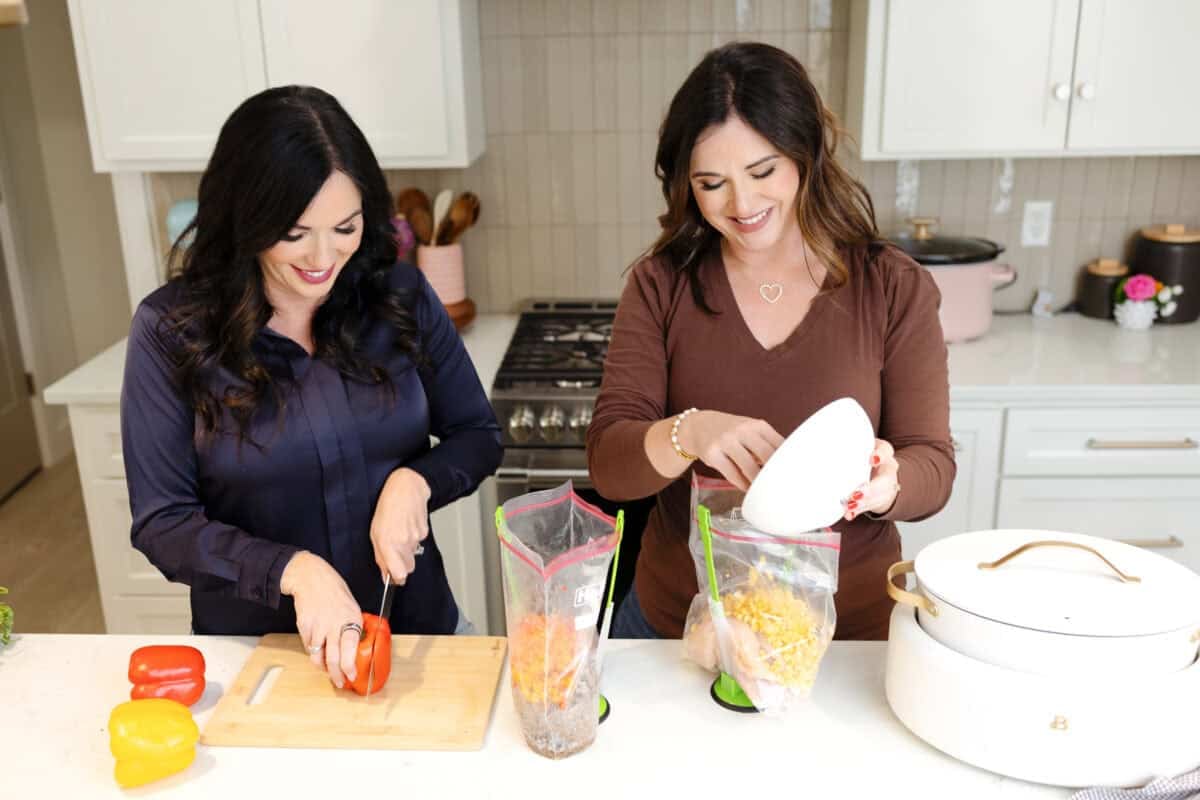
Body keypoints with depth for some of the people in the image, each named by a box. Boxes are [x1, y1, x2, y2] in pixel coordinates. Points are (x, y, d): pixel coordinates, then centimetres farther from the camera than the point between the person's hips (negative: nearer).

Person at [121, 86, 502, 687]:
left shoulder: (399, 297, -8)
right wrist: (293, 570, -28)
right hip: (254, 640, -2)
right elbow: (161, 522, -13)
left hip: (416, 623, 2)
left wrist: (414, 481, -20)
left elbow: (477, 435, 1)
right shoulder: (172, 329, -14)